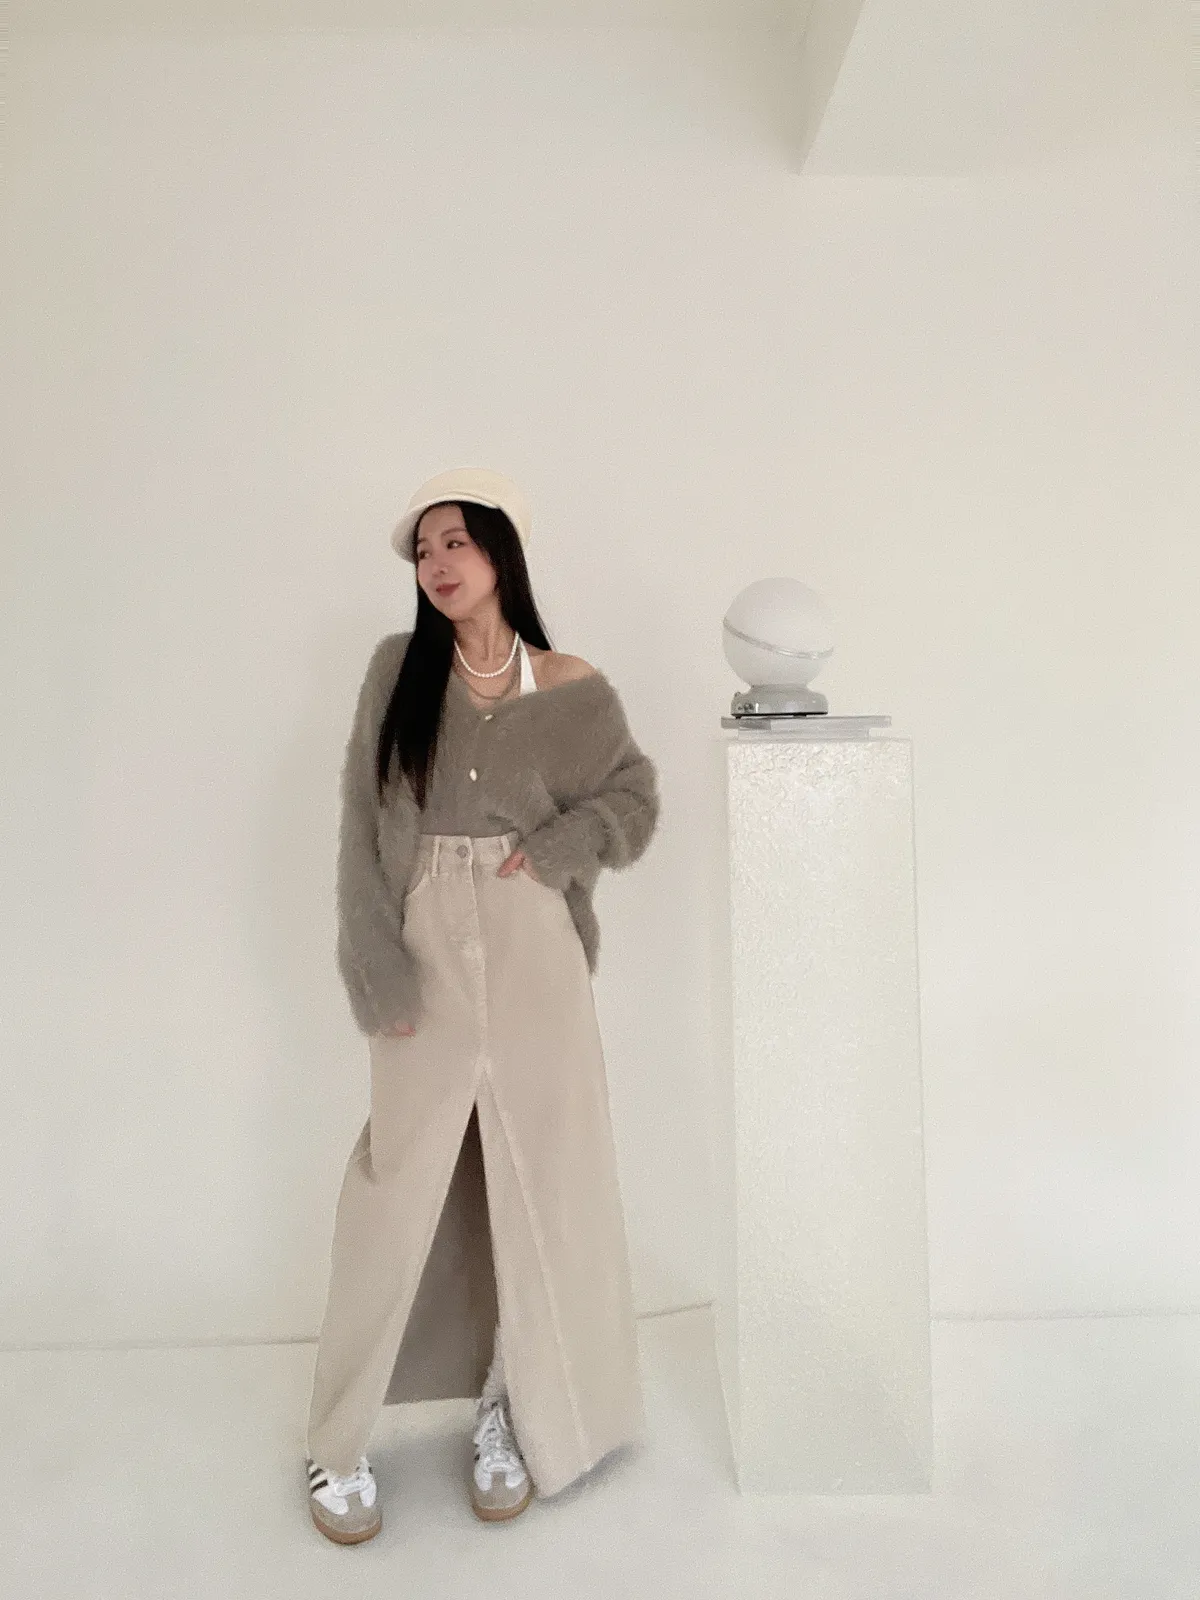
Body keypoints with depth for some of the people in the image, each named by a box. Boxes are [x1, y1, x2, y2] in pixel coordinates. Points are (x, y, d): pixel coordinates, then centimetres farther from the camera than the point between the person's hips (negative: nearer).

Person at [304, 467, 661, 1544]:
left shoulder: (573, 689, 1)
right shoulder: (398, 668, 1)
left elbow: (633, 796, 11)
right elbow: (362, 825, -1)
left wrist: (558, 847, -8)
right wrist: (381, 964, -8)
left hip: (534, 951, 1)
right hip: (427, 949, 0)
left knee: (539, 1178, 8)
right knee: (400, 1185, 4)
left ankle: (515, 1414, 29)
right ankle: (341, 1441, 22)